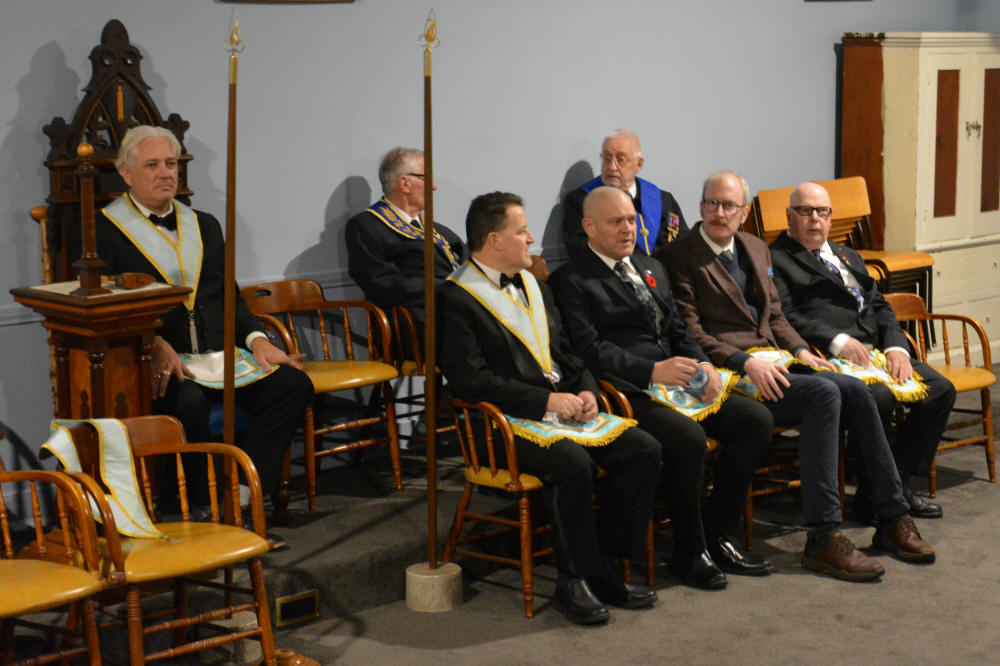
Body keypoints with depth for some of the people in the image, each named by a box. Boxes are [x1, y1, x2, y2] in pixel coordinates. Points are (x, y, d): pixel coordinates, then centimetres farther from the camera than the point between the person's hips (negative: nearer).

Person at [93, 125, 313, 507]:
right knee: (188, 402, -38)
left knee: (294, 384, -19)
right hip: (159, 362, -5)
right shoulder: (103, 229, 5)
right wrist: (154, 344, -22)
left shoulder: (204, 226, 23)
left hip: (218, 355, 6)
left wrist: (256, 338, 1)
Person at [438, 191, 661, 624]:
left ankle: (606, 569, -4)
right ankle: (574, 582, -16)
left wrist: (586, 391, 0)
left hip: (564, 406, 8)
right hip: (508, 422, -8)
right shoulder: (456, 299, -7)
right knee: (572, 463, -34)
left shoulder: (533, 285, 20)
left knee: (644, 450, -11)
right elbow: (470, 380, -17)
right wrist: (545, 401, -19)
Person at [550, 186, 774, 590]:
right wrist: (652, 371, -25)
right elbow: (590, 350, -13)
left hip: (677, 384, 8)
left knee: (757, 419, -11)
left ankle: (717, 535, -2)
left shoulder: (651, 269, 24)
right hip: (626, 394, -8)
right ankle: (689, 553, -14)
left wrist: (704, 366, 0)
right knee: (687, 436, -33)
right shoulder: (572, 281, -1)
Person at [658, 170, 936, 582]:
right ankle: (822, 539, -28)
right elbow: (691, 335, -11)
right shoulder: (680, 257, -4)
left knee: (855, 391, -14)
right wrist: (746, 363, -21)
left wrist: (800, 351, 3)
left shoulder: (755, 248, 20)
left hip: (772, 362, 7)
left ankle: (892, 520, -6)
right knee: (825, 393, -27)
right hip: (729, 373, -7)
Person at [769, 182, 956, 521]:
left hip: (875, 353, 8)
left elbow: (880, 307, 20)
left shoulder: (848, 257, 28)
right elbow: (784, 319, -12)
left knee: (941, 389, -9)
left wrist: (896, 347, 0)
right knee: (879, 396, -33)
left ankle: (898, 482, -2)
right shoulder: (776, 260, 3)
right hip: (828, 359, -8)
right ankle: (874, 496, -17)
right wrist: (837, 341, -22)